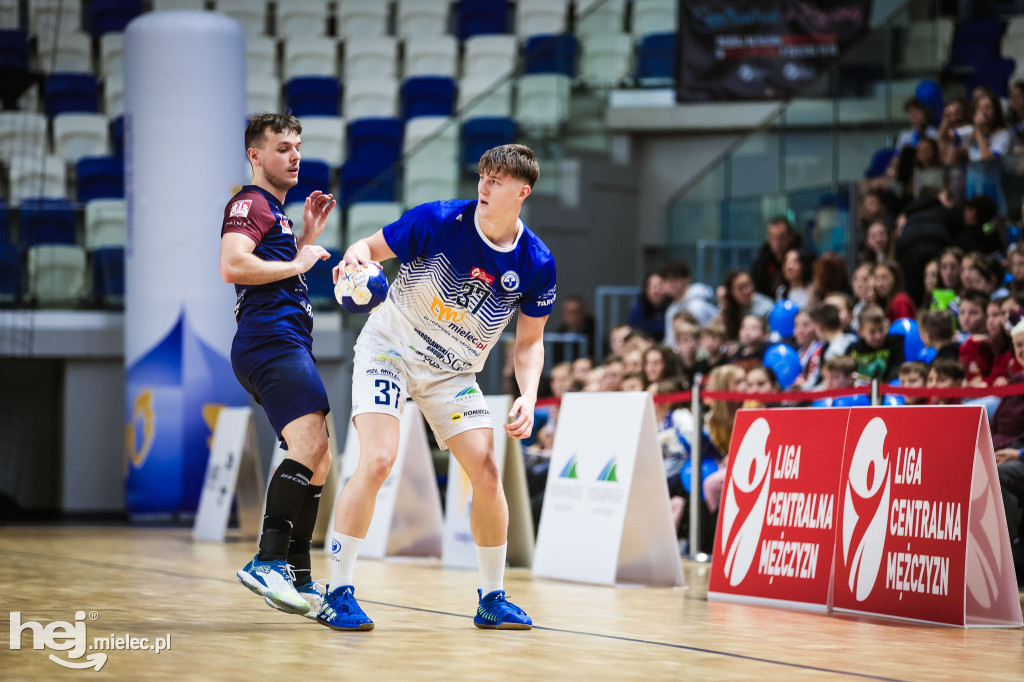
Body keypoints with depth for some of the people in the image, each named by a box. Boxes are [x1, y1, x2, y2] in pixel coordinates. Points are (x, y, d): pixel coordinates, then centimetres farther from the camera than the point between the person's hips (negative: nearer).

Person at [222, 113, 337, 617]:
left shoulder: (275, 210, 29)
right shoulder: (250, 203, -3)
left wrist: (308, 236, 27)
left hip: (288, 346, 11)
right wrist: (297, 262, -10)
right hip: (270, 343, -11)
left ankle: (296, 578, 14)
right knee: (310, 448, -25)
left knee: (316, 463, 11)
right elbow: (233, 266, -19)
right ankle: (268, 562, -30)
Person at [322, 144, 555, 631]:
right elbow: (369, 247, -8)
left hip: (454, 372, 3)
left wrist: (528, 397, -15)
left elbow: (529, 342, 1)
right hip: (390, 349, -3)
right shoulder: (437, 221, -19)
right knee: (377, 461, -21)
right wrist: (355, 258, -32)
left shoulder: (536, 264, -10)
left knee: (486, 475, -6)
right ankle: (338, 593, -13)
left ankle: (492, 599, 12)